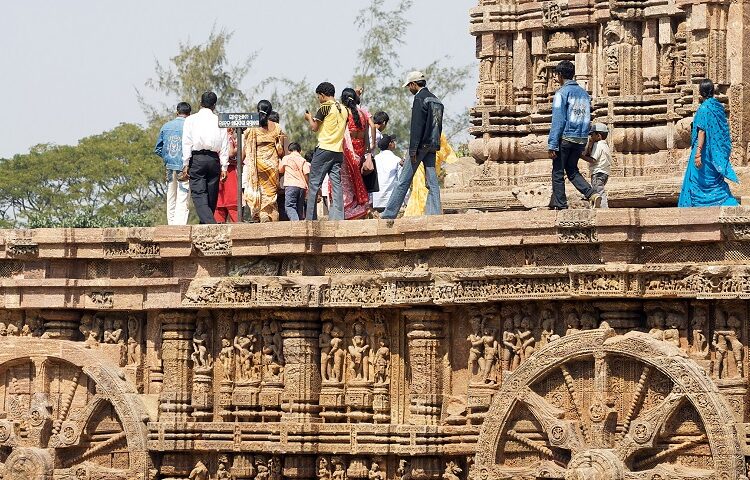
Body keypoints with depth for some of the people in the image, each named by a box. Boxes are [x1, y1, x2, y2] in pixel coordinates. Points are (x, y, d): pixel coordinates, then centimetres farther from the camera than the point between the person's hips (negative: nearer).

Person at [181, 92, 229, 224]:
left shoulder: (191, 120, 4)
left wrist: (186, 163, -1)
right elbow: (225, 145, 4)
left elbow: (187, 143, -1)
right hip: (214, 159, 2)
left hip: (197, 159, -2)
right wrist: (224, 166, 6)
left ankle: (209, 223, -26)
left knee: (199, 195, -8)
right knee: (211, 197, 10)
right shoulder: (219, 121, 7)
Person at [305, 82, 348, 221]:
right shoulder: (344, 109, 12)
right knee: (336, 185, 3)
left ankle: (311, 218, -3)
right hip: (338, 151, 6)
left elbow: (314, 127, -7)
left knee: (314, 184, -1)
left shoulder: (325, 107, -8)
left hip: (324, 149, -6)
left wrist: (309, 118, 14)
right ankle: (338, 217, -5)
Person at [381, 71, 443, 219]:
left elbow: (416, 125, -17)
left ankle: (389, 214, -1)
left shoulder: (420, 98, -11)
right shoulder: (435, 99, 16)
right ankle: (435, 213, -3)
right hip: (432, 146, 8)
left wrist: (413, 149, -19)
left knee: (403, 181, -4)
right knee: (432, 182, 4)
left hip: (421, 144, -8)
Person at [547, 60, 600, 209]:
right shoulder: (584, 93, 13)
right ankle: (592, 194, -3)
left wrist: (552, 145, -15)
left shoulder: (562, 93, -9)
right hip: (581, 139, 6)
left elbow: (558, 121, -14)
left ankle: (560, 205, 4)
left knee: (558, 172, 5)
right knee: (572, 170, 17)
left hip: (565, 137, -6)